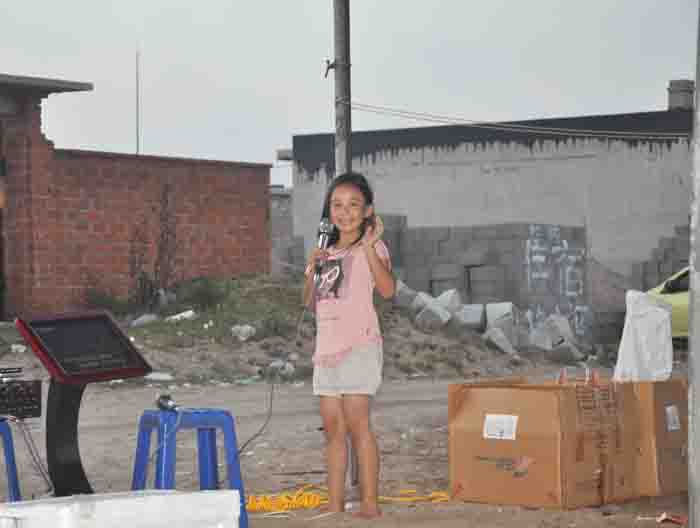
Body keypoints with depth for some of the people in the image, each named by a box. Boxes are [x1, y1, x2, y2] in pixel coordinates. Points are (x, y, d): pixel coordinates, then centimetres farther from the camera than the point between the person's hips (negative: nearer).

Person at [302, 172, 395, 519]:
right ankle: (335, 504, 11)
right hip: (327, 347, 7)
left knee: (356, 423, -11)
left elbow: (387, 289, -19)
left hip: (359, 346, -7)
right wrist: (311, 271, 1)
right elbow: (311, 304, 18)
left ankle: (369, 503, -9)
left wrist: (369, 247, -28)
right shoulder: (328, 253, 17)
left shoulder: (371, 247, -3)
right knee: (332, 428, 7)